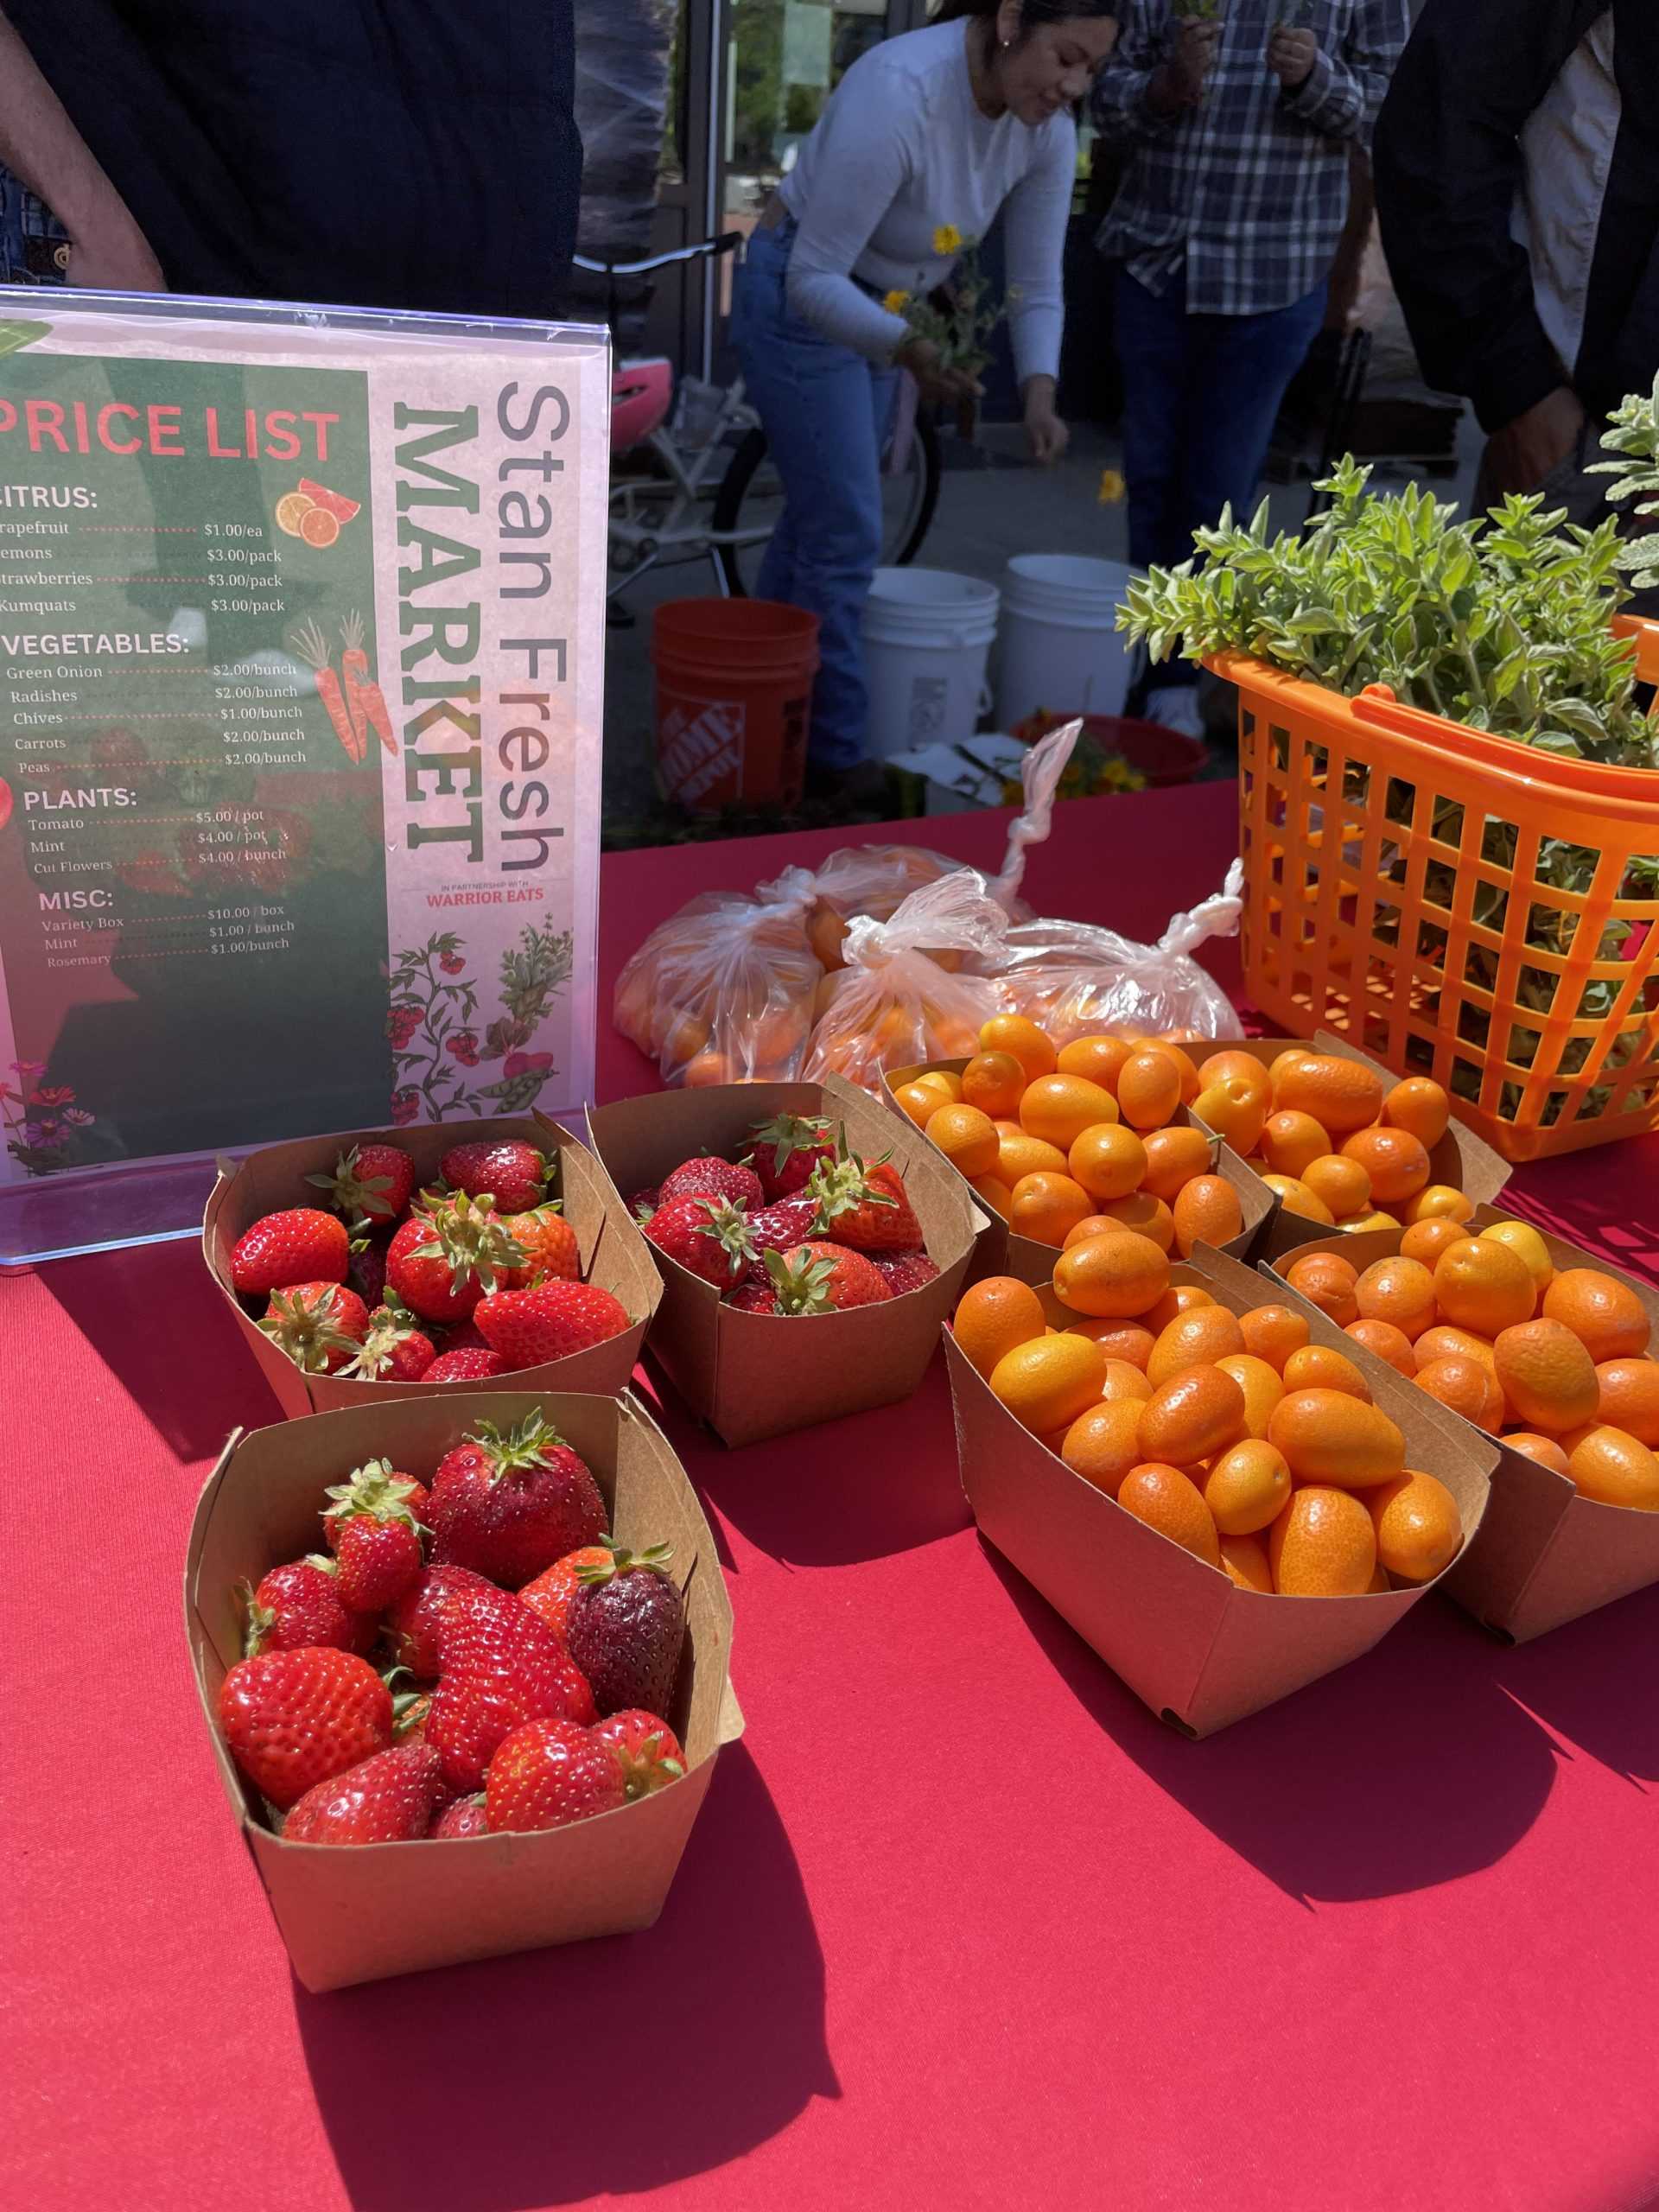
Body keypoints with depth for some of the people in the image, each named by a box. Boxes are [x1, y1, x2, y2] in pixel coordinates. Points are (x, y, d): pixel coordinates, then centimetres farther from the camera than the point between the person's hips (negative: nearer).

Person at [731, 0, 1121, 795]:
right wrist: (905, 347, -43)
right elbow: (814, 278, -29)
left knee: (820, 517, 15)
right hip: (800, 298, -7)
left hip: (880, 307, 8)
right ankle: (833, 753, 5)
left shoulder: (1048, 127, -10)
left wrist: (1039, 390, -20)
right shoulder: (898, 93, -31)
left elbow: (1035, 282, -3)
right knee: (846, 532, -8)